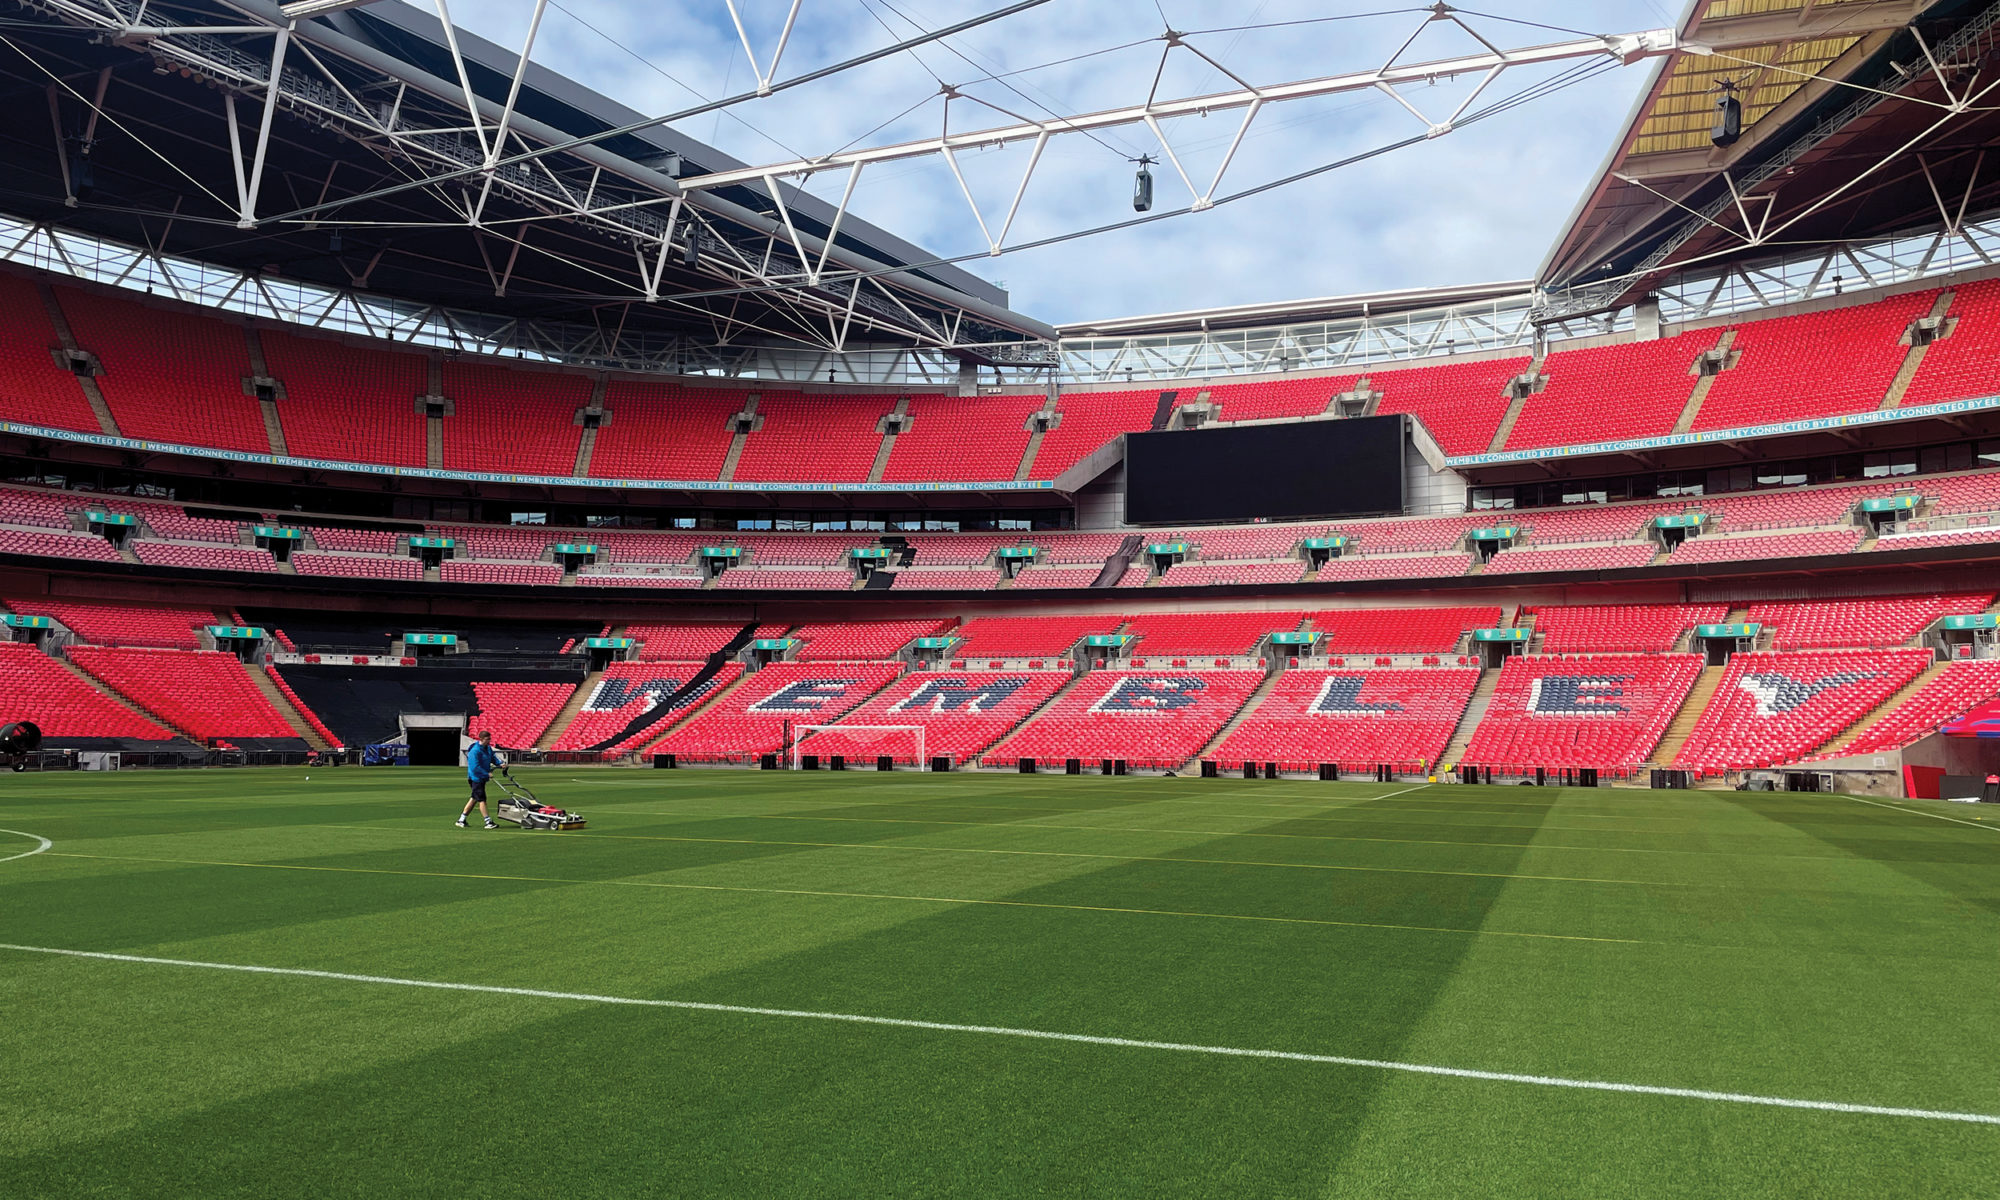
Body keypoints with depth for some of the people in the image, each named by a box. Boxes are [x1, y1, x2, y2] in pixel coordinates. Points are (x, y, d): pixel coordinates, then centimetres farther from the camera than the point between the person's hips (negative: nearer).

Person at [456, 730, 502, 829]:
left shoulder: (488, 748, 7)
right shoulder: (475, 751, -22)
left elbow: (493, 757, 17)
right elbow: (475, 767, -25)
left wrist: (500, 764, -3)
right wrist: (487, 774, -24)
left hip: (482, 778, 10)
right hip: (476, 778, -10)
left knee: (474, 798, 15)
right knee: (482, 799, -7)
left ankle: (461, 820, 24)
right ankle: (488, 822, -5)